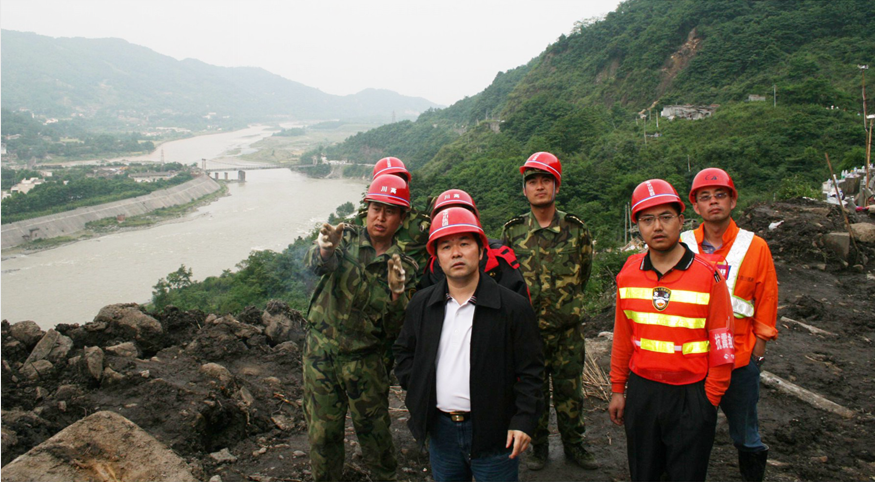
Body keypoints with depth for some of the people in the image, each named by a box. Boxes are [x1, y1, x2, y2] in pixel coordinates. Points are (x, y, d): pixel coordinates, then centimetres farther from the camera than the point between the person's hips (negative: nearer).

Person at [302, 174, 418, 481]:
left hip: (365, 361, 0)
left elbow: (394, 331, -4)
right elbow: (316, 262, -25)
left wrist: (397, 293, -22)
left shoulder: (405, 267, 0)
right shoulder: (345, 239, -2)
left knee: (375, 432, 11)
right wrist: (325, 250, -48)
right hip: (321, 354, 0)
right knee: (322, 433, 11)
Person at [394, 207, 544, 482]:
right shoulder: (421, 304, 4)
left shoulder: (514, 306, -8)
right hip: (440, 429, 4)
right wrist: (415, 388, 3)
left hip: (493, 429, -3)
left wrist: (524, 420, -12)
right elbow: (404, 351, 17)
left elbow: (529, 369, -6)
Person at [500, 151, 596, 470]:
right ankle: (539, 447, 26)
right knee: (534, 389, 10)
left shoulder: (576, 230, 0)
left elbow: (584, 273, 13)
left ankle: (574, 444, 28)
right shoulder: (512, 232, -1)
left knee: (569, 389, 11)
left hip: (568, 328, 0)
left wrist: (567, 302, 12)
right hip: (527, 328, 0)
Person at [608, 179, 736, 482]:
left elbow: (721, 347, -7)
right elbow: (622, 338, 6)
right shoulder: (628, 274, 0)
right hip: (641, 391, 3)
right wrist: (617, 390, 8)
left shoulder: (708, 276, -11)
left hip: (690, 395, -3)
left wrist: (709, 402, -6)